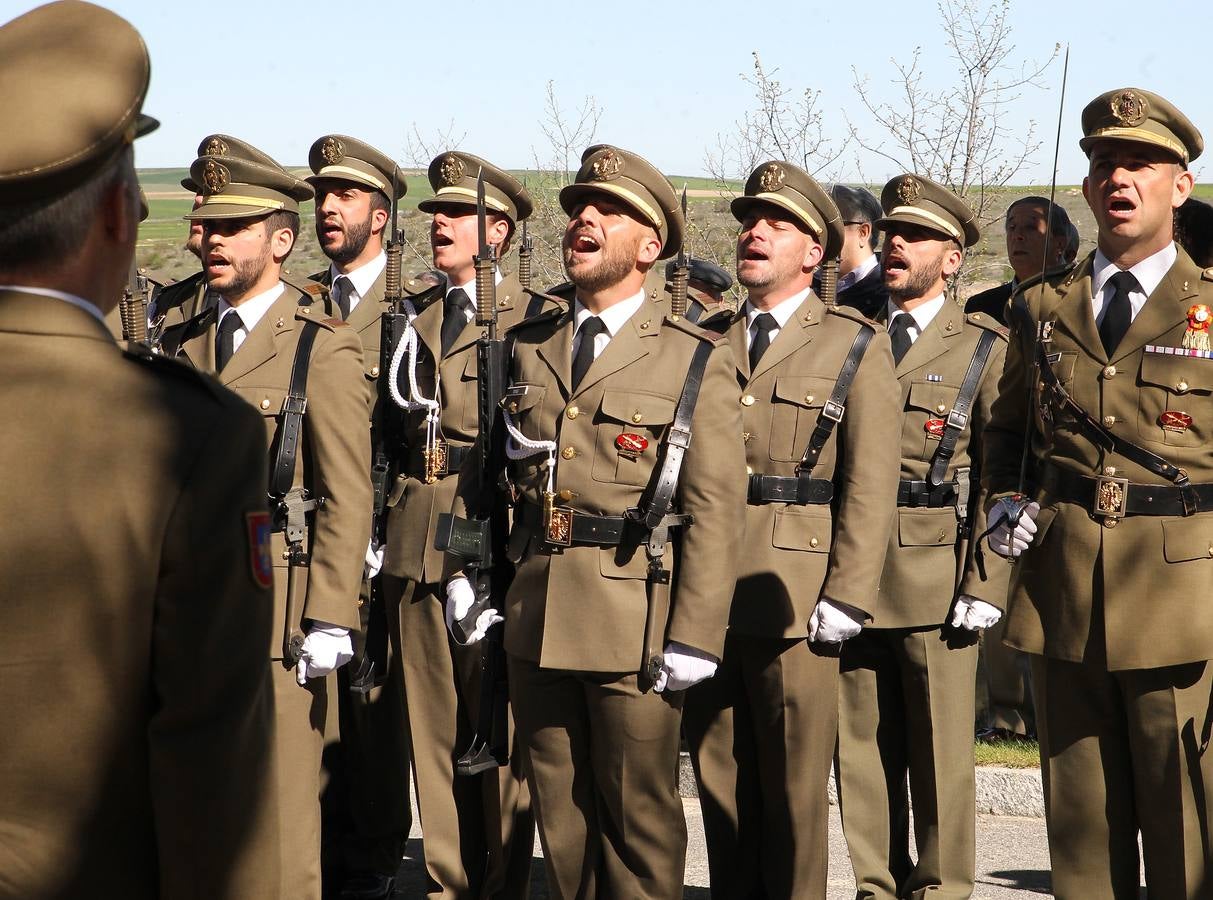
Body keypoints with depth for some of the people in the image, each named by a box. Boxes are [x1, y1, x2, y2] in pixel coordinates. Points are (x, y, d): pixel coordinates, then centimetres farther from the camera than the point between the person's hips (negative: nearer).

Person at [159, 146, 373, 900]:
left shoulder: (323, 347, -4)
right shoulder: (182, 341, 13)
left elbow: (347, 498, -7)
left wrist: (331, 621, -13)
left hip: (276, 605, -5)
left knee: (282, 803, -1)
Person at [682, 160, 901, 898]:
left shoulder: (856, 347, 2)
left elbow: (870, 486, -5)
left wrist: (846, 600, -12)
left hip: (790, 599, -4)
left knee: (793, 785, 1)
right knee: (719, 776, 9)